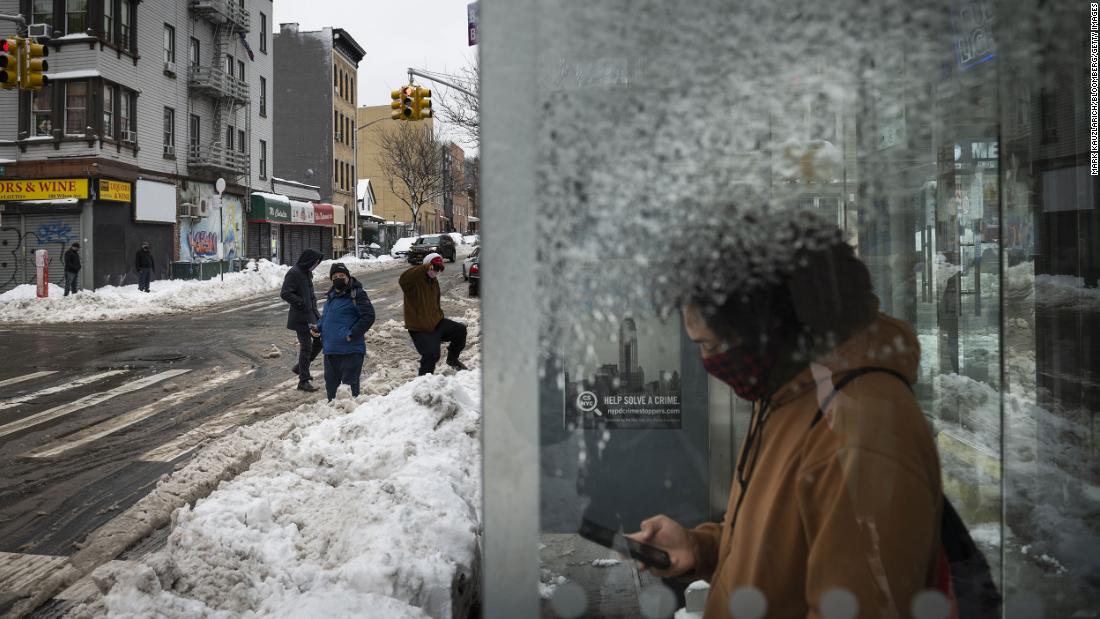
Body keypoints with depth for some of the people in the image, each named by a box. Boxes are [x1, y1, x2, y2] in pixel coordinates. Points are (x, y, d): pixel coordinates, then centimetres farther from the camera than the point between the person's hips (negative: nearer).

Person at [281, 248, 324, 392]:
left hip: (312, 313, 9)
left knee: (320, 339, 12)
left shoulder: (307, 273, 13)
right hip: (301, 316, -9)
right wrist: (302, 303, -22)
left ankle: (300, 367, 28)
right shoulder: (294, 273, -15)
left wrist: (313, 300, 11)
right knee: (306, 347, -5)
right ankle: (303, 381, 4)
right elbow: (285, 294, -21)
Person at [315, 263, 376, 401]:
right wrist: (319, 327, 9)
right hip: (330, 350, 8)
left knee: (350, 384, -3)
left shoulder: (356, 294, -9)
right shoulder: (331, 295, 15)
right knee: (331, 383, 16)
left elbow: (368, 316, -15)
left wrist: (352, 334, -18)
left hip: (350, 350, -8)